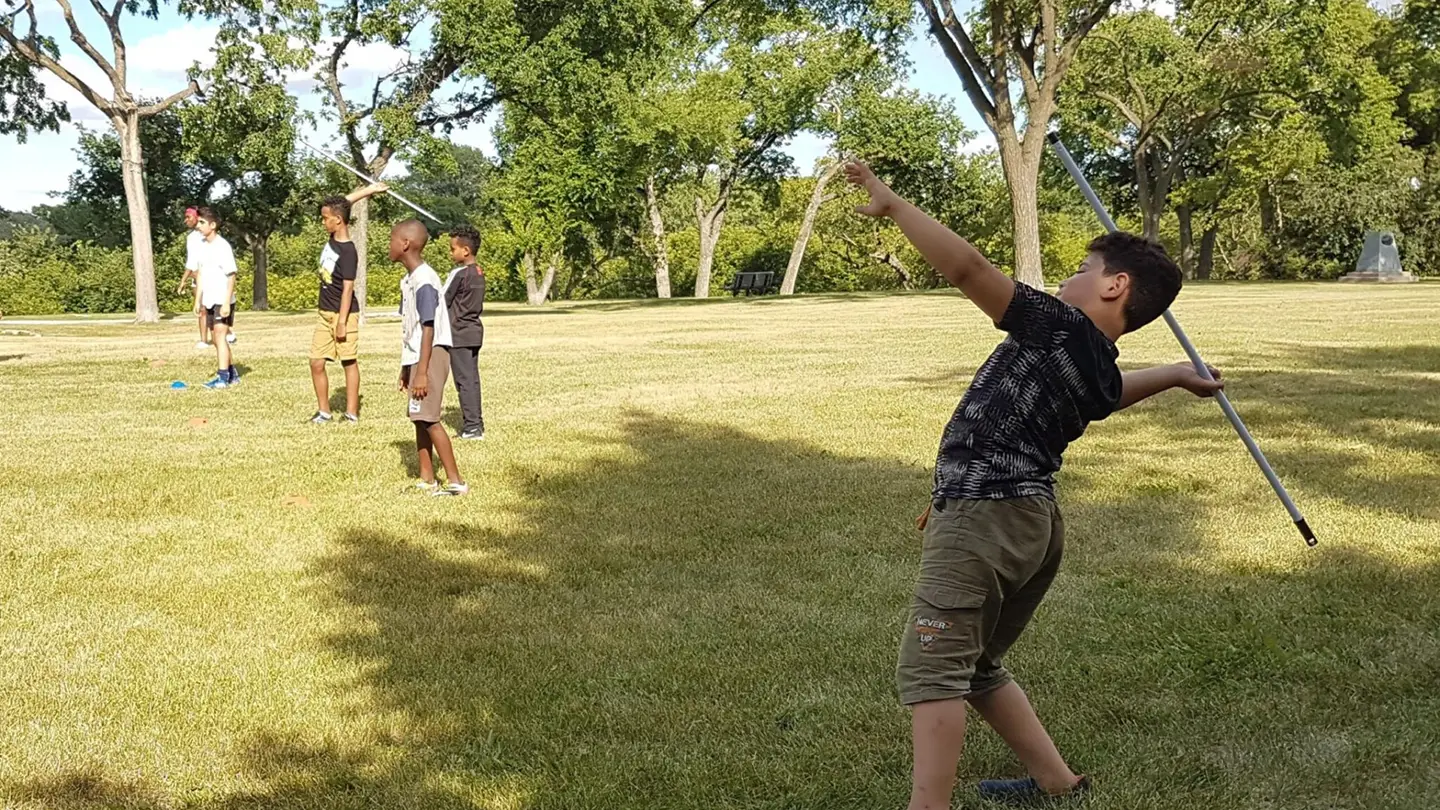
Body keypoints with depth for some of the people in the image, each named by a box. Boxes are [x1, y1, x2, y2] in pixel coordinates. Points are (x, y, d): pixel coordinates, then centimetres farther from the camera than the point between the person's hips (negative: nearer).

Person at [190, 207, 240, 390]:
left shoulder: (222, 246, -14)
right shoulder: (201, 246, 8)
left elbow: (231, 276, -15)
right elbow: (200, 274, 15)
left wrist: (227, 303, -19)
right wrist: (198, 300, 13)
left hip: (222, 300, -8)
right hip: (209, 300, 8)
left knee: (220, 336, -13)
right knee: (217, 339, 12)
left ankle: (223, 377, -13)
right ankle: (232, 374, 22)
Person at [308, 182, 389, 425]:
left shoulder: (348, 252, -19)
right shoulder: (332, 238, 3)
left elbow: (347, 288, -20)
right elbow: (341, 205, 16)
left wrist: (342, 322, -21)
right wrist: (368, 190, 14)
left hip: (343, 314, -8)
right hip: (325, 314, 8)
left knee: (349, 362, 0)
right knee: (316, 363, 5)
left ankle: (352, 413, 6)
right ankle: (324, 411, 13)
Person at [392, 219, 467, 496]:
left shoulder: (424, 281, -16)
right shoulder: (409, 280, 14)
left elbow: (428, 328, -20)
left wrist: (422, 372, -23)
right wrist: (406, 367, 22)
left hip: (431, 354, -10)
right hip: (416, 357, 10)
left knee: (428, 418, -11)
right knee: (419, 418, 11)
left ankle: (455, 481, -8)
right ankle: (427, 479, 18)